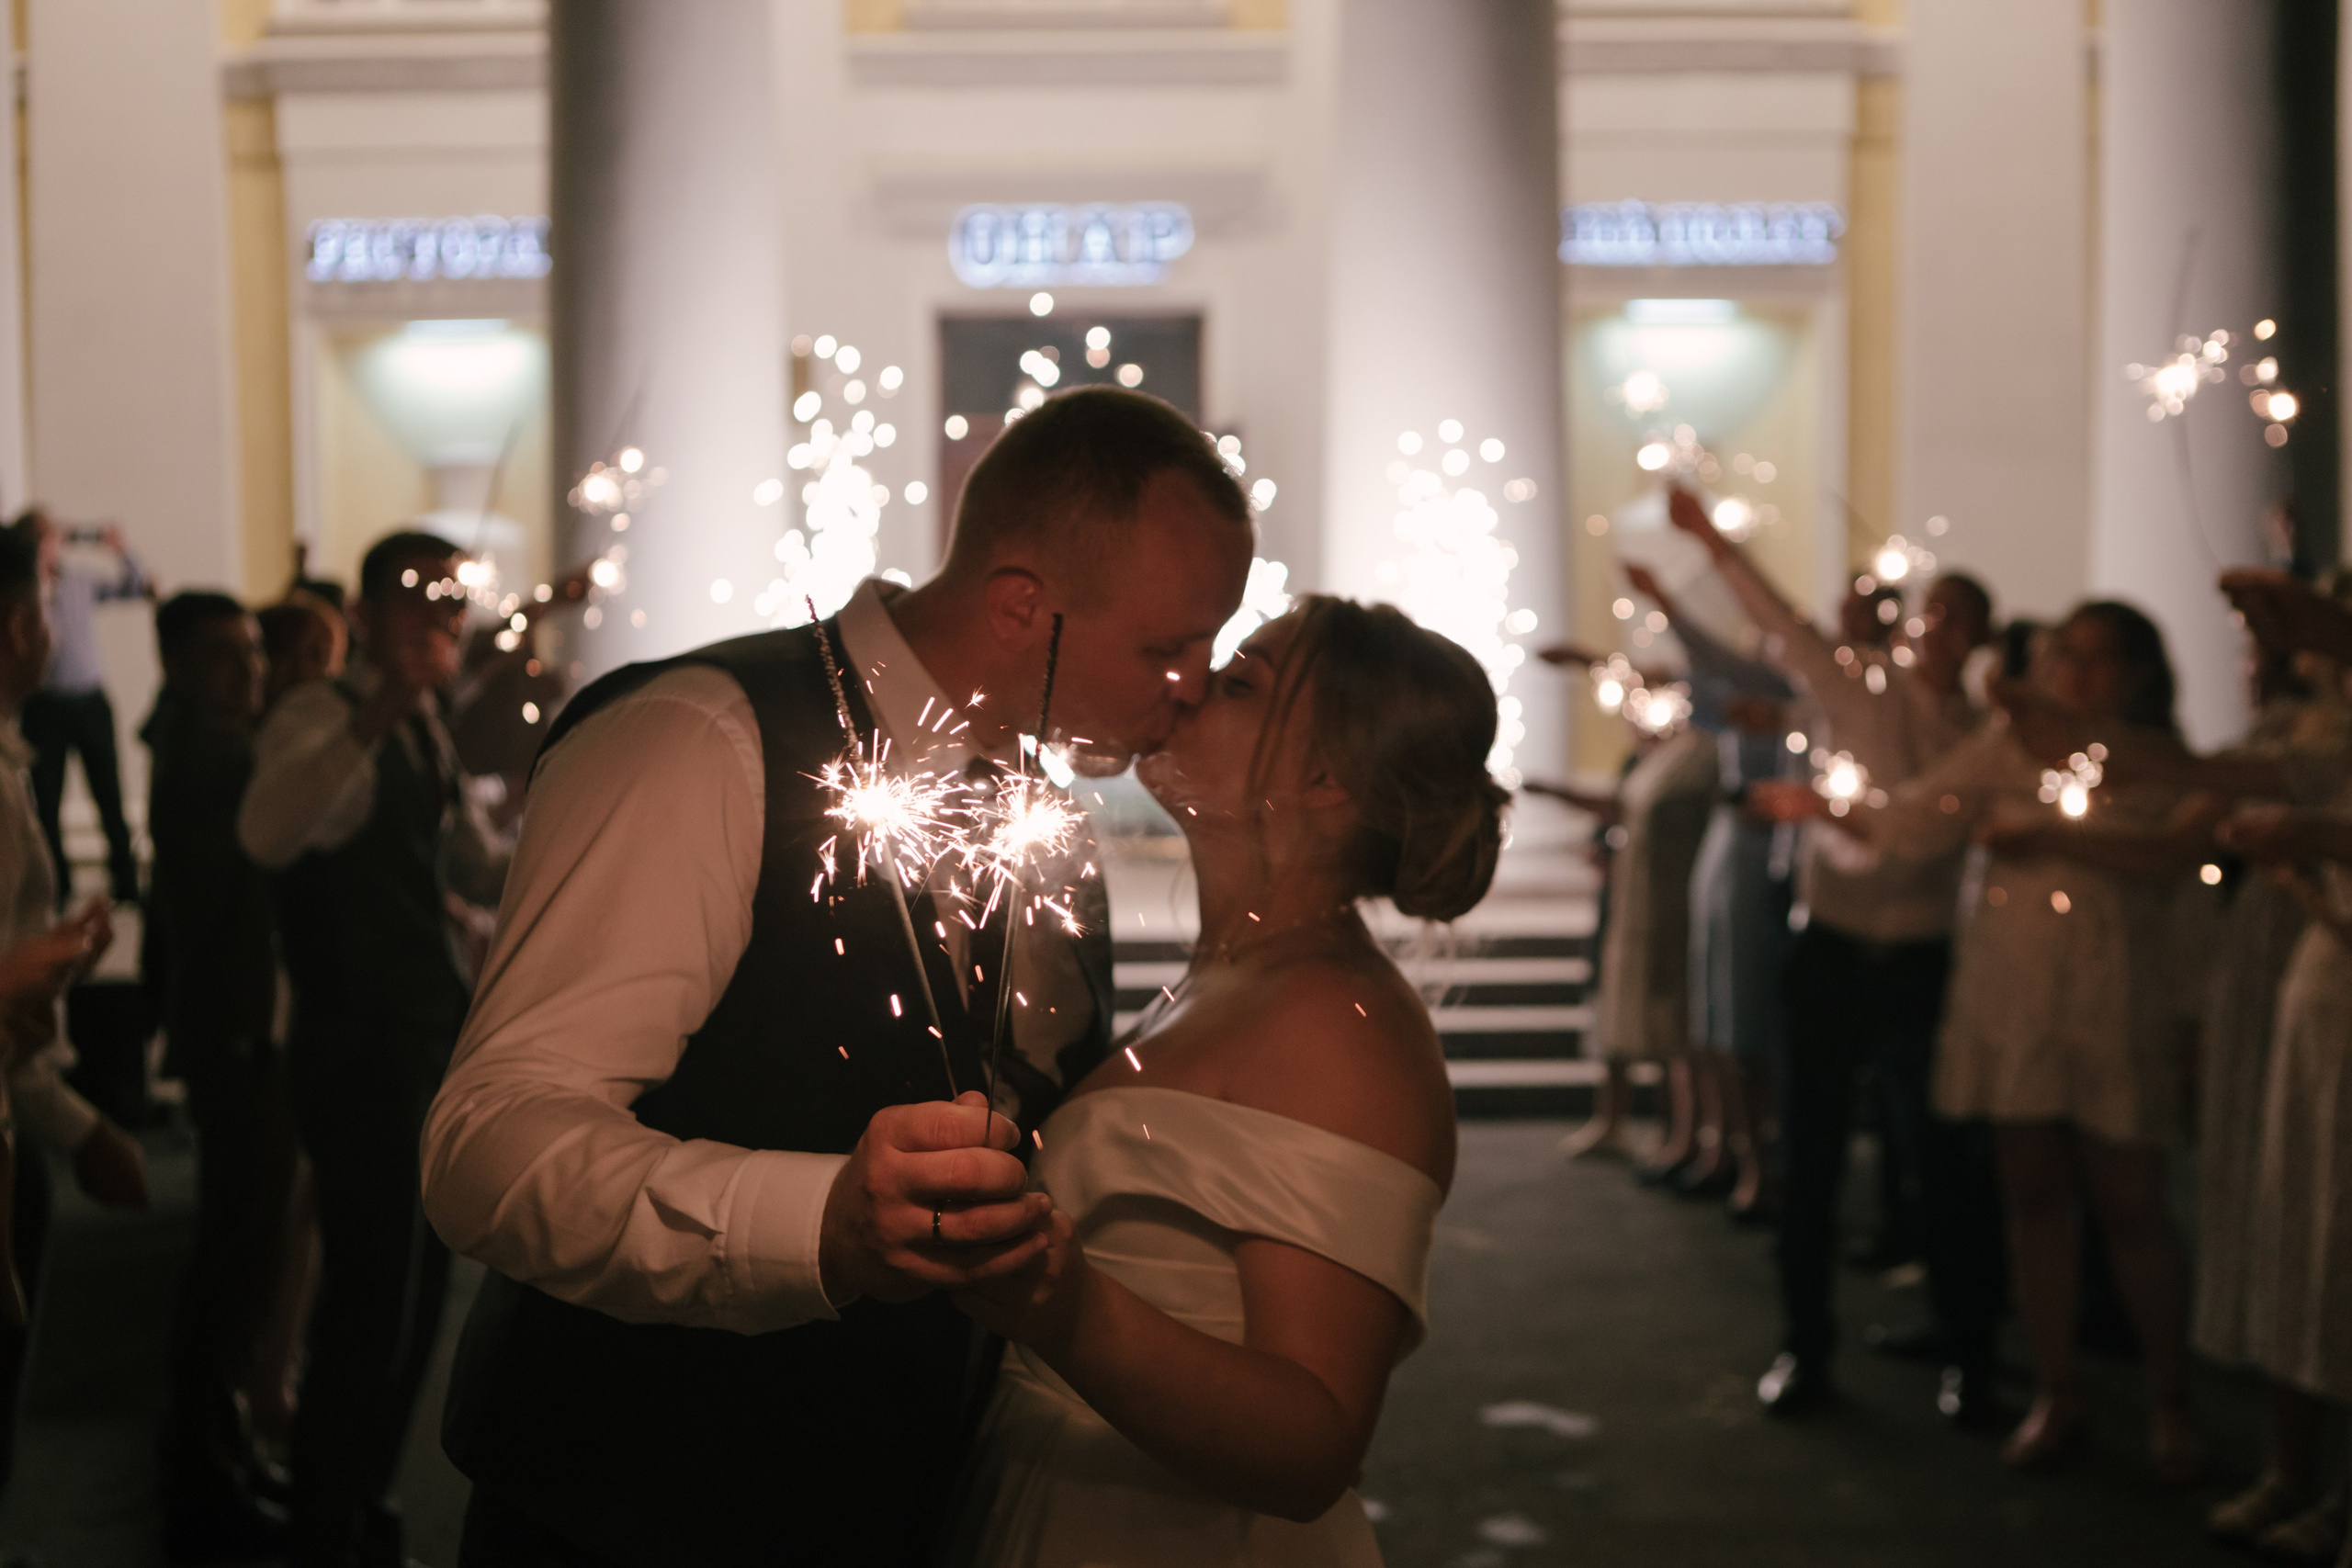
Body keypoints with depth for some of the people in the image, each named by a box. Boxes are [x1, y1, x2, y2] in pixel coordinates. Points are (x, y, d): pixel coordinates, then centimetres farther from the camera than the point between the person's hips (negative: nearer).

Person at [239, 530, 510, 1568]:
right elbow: (266, 836, -37)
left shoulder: (427, 733, 14)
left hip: (434, 1044, 10)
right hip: (362, 1048, -9)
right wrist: (380, 711, -49)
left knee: (411, 1298, 20)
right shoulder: (323, 716, -15)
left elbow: (478, 873, 25)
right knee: (369, 1308, -3)